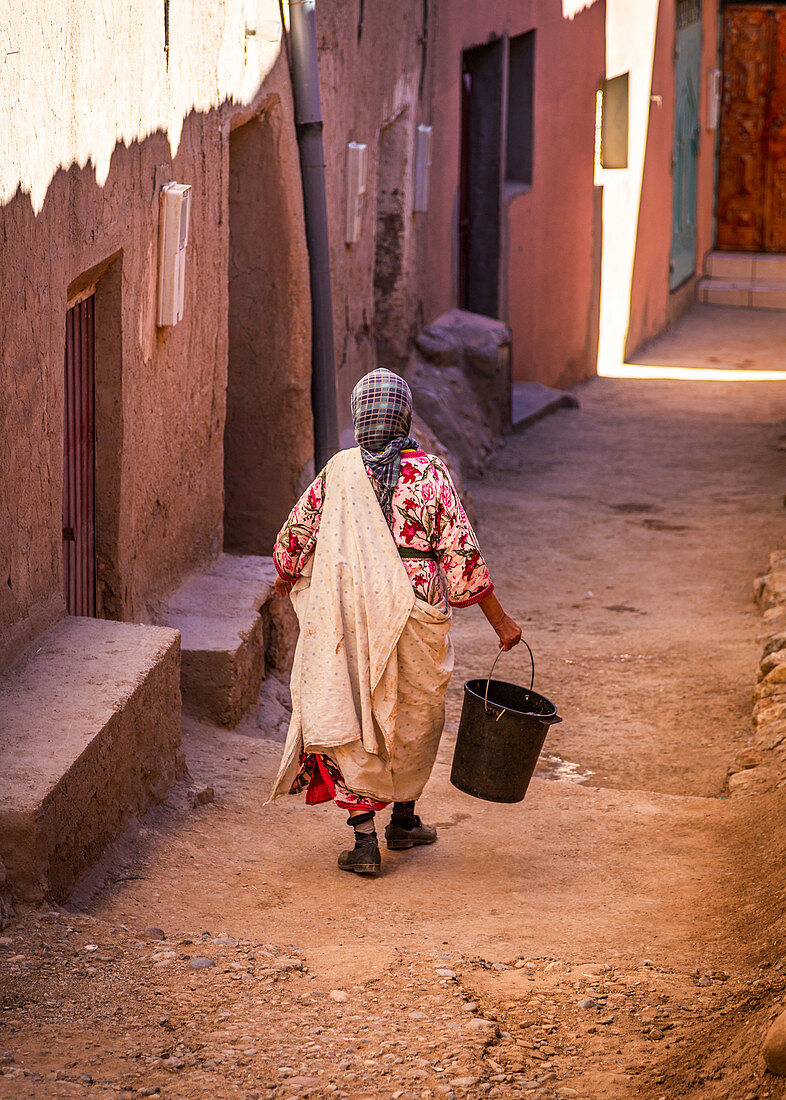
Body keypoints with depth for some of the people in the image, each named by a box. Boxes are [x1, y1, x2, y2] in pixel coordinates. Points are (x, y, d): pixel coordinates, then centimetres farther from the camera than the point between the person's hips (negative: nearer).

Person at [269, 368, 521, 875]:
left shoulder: (339, 472, -1)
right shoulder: (431, 474, -7)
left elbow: (296, 533, 7)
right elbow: (462, 553, -9)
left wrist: (286, 577, 29)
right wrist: (499, 618, -2)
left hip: (351, 609, 1)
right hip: (417, 613, -1)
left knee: (354, 717, 5)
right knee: (416, 716, 18)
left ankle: (364, 834, -3)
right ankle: (404, 818, 32)